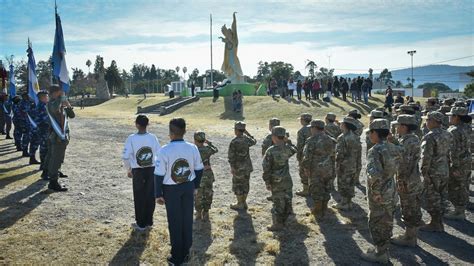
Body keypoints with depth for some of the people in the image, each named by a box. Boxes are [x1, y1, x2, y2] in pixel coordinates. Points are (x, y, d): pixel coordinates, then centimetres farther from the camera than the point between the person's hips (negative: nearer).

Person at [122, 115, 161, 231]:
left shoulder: (131, 138, -13)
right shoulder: (153, 137, -7)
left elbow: (125, 157, -14)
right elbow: (159, 155, -5)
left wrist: (128, 170, 3)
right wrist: (156, 167, 10)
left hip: (137, 171, -2)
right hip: (151, 170, 2)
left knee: (139, 198, 10)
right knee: (150, 197, 13)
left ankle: (141, 224, 19)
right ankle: (148, 222, 24)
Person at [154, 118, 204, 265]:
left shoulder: (165, 150, -19)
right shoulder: (192, 148, -7)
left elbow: (159, 175, -14)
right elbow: (199, 169, 4)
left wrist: (158, 194, -4)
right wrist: (195, 185, 18)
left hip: (171, 189, -3)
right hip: (188, 187, 4)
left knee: (175, 223, 9)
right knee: (187, 221, 15)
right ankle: (185, 254, 29)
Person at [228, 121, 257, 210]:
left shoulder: (233, 142, -17)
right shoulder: (247, 139, -2)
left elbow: (231, 156, -17)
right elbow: (254, 142, 21)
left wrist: (232, 167, -10)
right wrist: (247, 133, 24)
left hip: (238, 167, -6)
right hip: (247, 166, 6)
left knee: (237, 185, 6)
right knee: (245, 184, 14)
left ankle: (240, 204, 13)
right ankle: (244, 203, 24)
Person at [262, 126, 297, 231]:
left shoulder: (270, 151, -18)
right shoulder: (287, 148, -5)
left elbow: (266, 168, -16)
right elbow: (294, 150, 22)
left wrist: (267, 182, -8)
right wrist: (288, 141, 19)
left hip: (276, 182, -4)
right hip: (287, 180, 4)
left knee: (278, 203, 5)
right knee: (287, 201, 15)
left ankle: (278, 224, 13)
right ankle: (285, 220, 28)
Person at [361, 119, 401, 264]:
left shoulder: (375, 150, -22)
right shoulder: (394, 148, 3)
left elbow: (374, 173, -33)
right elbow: (397, 167, 11)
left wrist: (372, 185, -17)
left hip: (378, 193, -8)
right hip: (391, 191, 8)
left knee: (376, 223, 6)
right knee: (387, 221, 18)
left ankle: (380, 254, 16)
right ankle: (383, 249, 33)